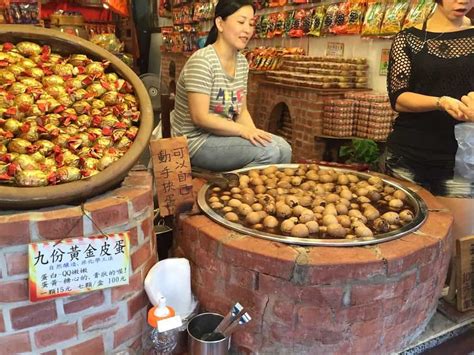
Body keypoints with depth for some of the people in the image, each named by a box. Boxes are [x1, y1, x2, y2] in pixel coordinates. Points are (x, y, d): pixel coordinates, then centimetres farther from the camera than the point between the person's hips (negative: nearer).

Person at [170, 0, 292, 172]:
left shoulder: (242, 62, 6)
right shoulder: (202, 61, -19)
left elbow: (241, 111, 9)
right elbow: (200, 118, -22)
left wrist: (254, 133, -9)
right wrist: (244, 130, -23)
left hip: (223, 134, 8)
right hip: (197, 141, -7)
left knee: (283, 149, -7)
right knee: (268, 152, -21)